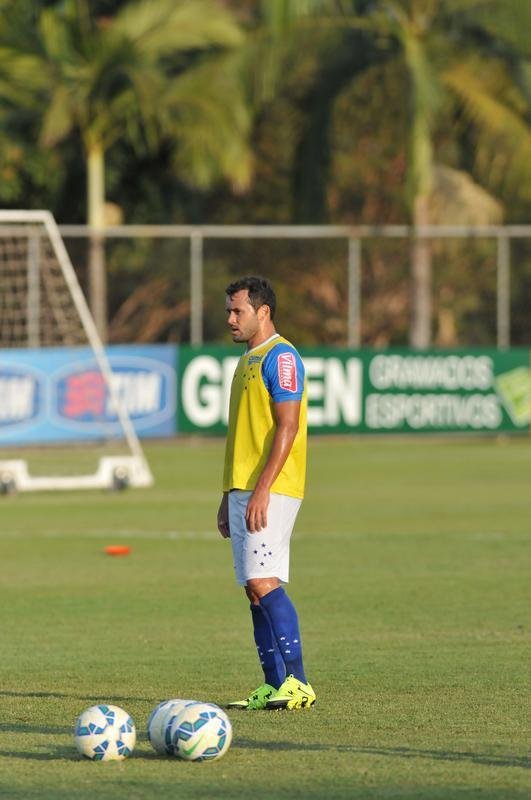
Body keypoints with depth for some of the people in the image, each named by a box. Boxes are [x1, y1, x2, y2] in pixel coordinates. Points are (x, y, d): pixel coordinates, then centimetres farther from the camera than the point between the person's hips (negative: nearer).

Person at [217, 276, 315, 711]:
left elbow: (287, 426, -17)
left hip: (269, 491, -10)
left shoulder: (280, 357, -9)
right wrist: (229, 496, 23)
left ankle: (297, 682, -17)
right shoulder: (248, 361, 20)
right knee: (256, 589, 6)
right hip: (243, 490, 10)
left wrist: (262, 489, -22)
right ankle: (274, 686, 6)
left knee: (263, 582, -17)